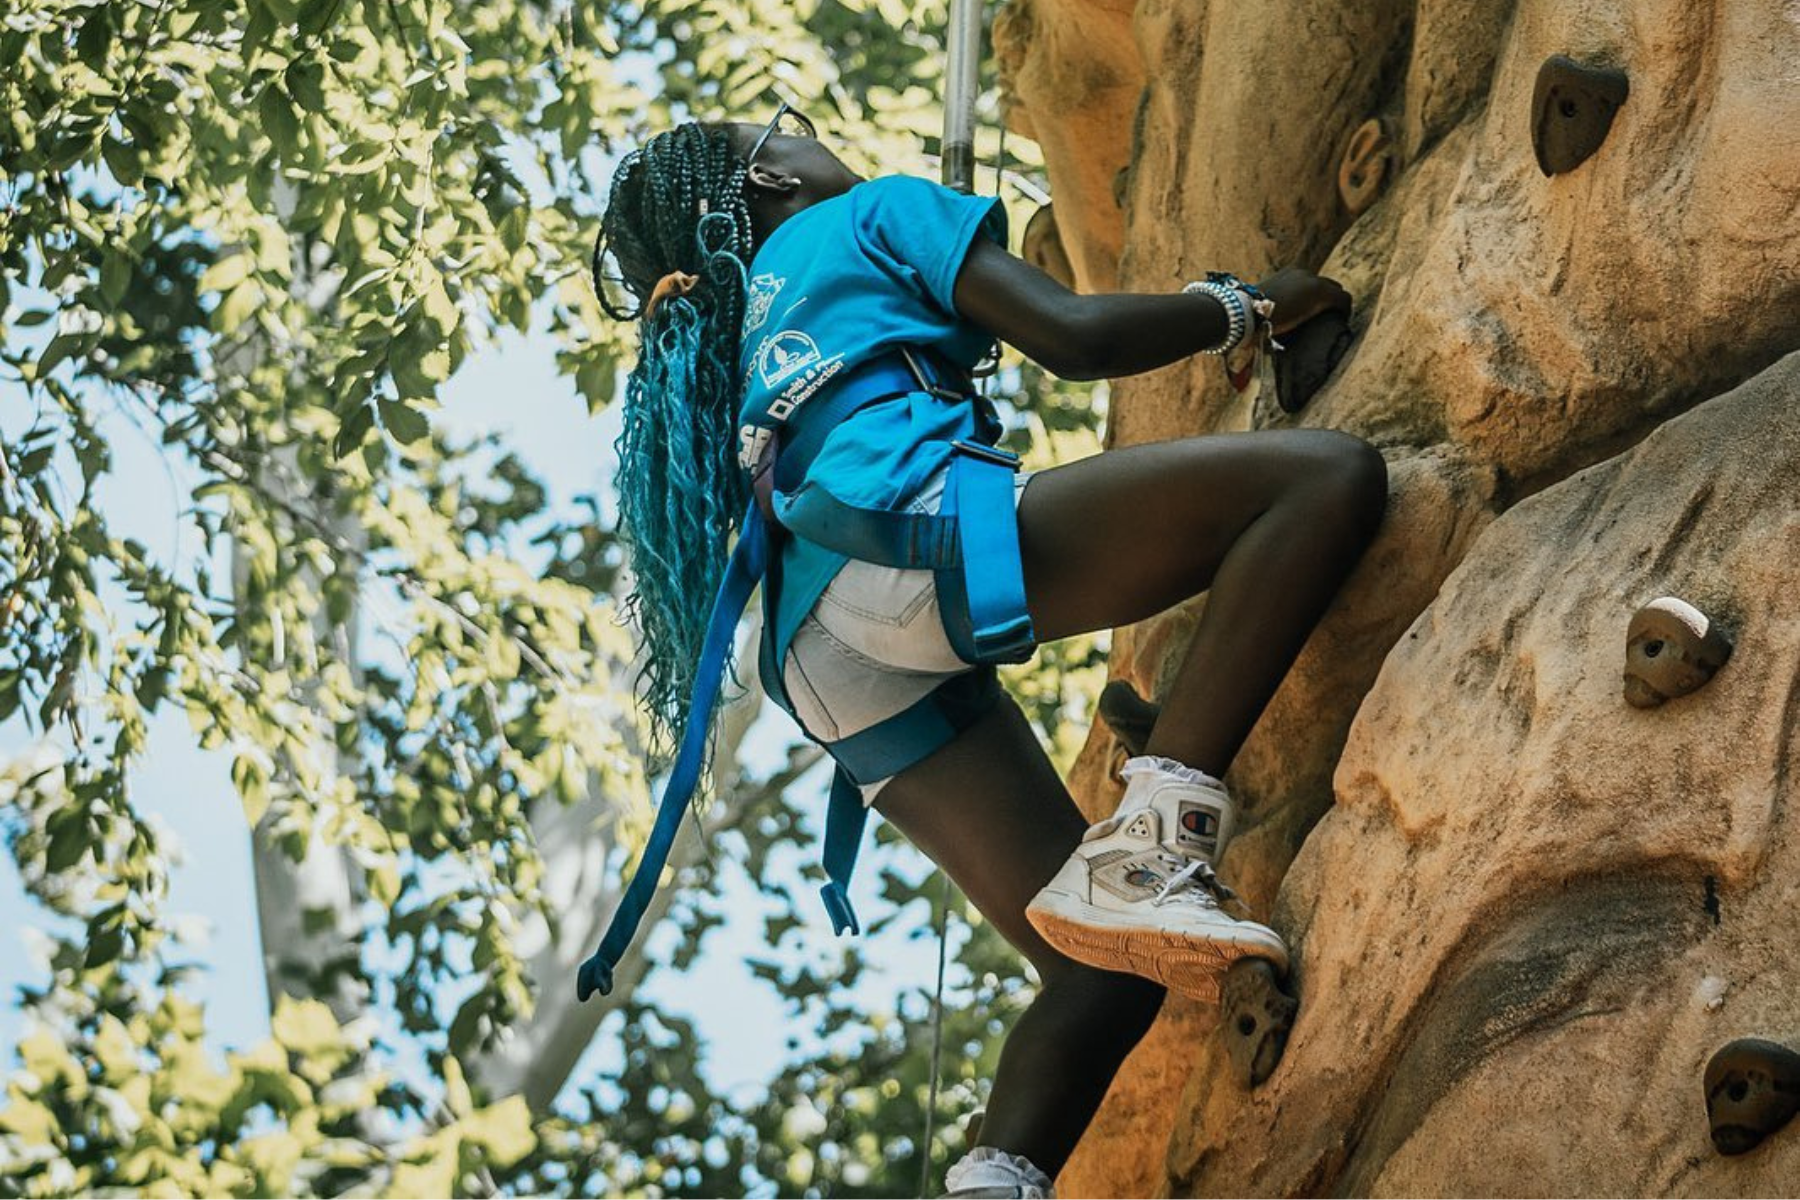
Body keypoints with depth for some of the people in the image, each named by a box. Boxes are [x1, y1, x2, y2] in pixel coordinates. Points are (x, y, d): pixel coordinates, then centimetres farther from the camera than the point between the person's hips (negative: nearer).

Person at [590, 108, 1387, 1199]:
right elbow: (1071, 335, 5)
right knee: (1331, 477, -15)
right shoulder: (879, 211, 17)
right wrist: (1251, 308, 19)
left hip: (832, 676, 8)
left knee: (1106, 958, 6)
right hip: (916, 542, -8)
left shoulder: (743, 331, 37)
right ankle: (1153, 848, -30)